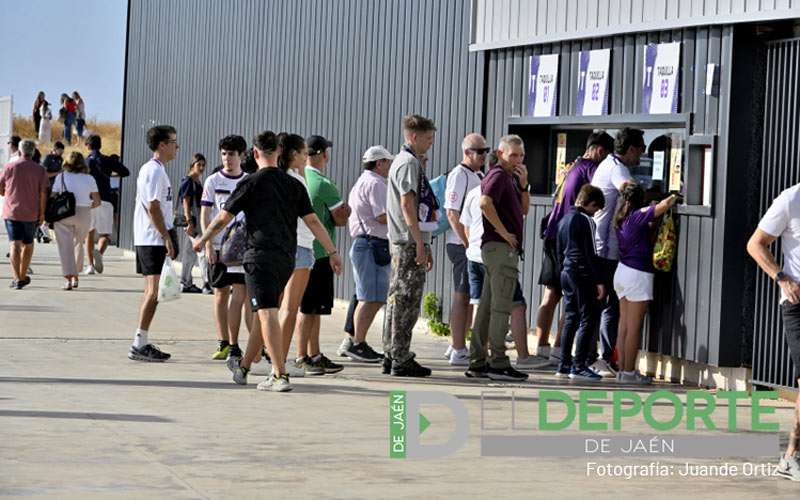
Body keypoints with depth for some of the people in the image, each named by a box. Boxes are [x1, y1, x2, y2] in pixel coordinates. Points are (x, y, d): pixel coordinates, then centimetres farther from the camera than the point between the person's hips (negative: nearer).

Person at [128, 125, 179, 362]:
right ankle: (139, 344, -11)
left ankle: (143, 343, 15)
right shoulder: (155, 171, -14)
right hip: (153, 239, -11)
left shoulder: (150, 169, 17)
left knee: (150, 291, 12)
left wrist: (167, 236, 20)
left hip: (148, 239, 11)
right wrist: (167, 238, -19)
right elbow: (153, 207, -20)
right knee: (154, 291, -11)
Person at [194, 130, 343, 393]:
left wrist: (202, 240, 16)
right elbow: (313, 221, 7)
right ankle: (243, 368, 30)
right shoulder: (294, 184, 10)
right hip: (286, 259, 6)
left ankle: (280, 375, -21)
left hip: (260, 256, -6)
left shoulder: (252, 183, -4)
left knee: (267, 314, -11)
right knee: (264, 313, 16)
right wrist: (332, 252, 9)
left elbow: (223, 218, 1)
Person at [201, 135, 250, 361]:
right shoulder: (213, 181, 4)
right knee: (221, 293, 5)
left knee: (240, 294, -8)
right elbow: (205, 215, 3)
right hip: (219, 246, 0)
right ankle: (223, 343, 13)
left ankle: (234, 344, -5)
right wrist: (208, 245, -6)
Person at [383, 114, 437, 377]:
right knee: (406, 300, -8)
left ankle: (392, 356, 17)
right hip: (409, 241, -10)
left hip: (403, 242, 10)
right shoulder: (409, 162, -11)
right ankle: (401, 360, -6)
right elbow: (407, 205, -19)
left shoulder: (408, 161, 20)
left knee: (398, 298, 12)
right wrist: (420, 243, -20)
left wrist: (424, 245, 25)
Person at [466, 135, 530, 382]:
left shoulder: (509, 177, 21)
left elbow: (523, 210, 22)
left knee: (487, 306, 9)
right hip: (501, 247, -10)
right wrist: (504, 232, -21)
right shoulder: (498, 175, -10)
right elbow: (485, 203, -27)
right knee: (501, 307, -9)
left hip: (500, 248, 10)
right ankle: (498, 363, -9)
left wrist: (523, 185, 7)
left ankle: (477, 362, 11)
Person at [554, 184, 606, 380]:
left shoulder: (565, 219, 13)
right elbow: (591, 254, -15)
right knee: (587, 321, -5)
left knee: (570, 320, 12)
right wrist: (599, 281, -13)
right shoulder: (586, 221, -12)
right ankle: (579, 366, -8)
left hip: (567, 273, 8)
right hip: (583, 274, -8)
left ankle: (564, 365, 13)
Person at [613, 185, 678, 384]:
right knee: (634, 328, -4)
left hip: (622, 271, 8)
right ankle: (629, 372, -4)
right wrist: (676, 196, 2)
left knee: (624, 326, 9)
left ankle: (622, 370, 10)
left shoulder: (621, 220, 10)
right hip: (637, 275, -8)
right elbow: (664, 205, -16)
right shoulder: (638, 216, -12)